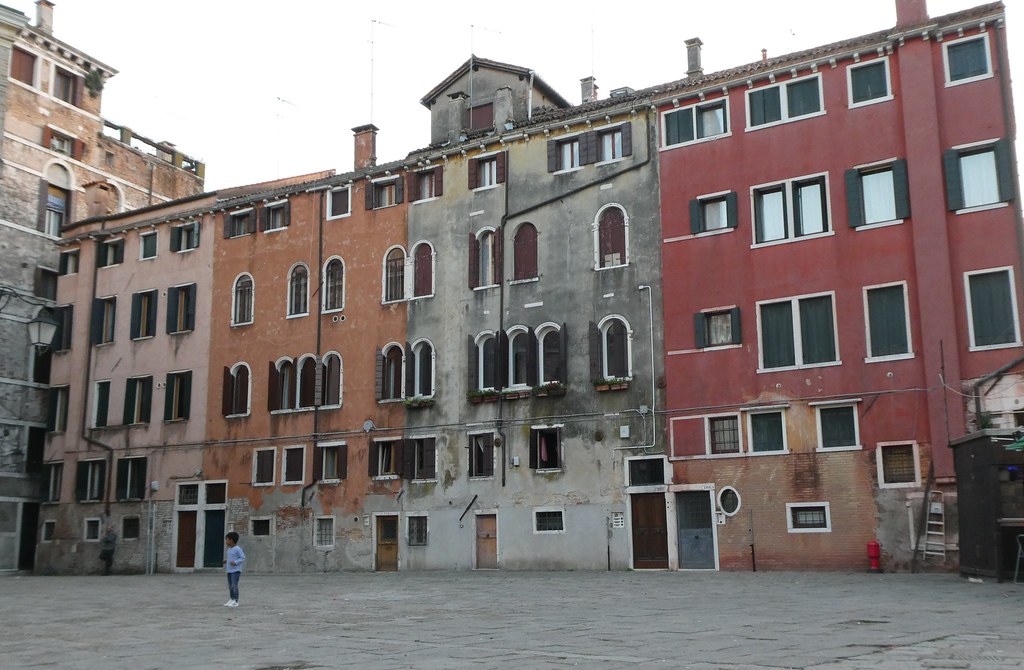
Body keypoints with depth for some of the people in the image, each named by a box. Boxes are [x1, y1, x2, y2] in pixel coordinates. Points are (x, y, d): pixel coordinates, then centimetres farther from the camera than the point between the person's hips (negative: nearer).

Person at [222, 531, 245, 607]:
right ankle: (231, 600, 22)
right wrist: (226, 561, 11)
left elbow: (243, 558, -15)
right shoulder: (229, 549, 14)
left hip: (235, 570, -9)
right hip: (229, 570, 9)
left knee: (234, 586, -11)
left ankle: (235, 601, -8)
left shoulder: (237, 549, -14)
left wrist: (235, 562, -23)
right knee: (230, 586, 13)